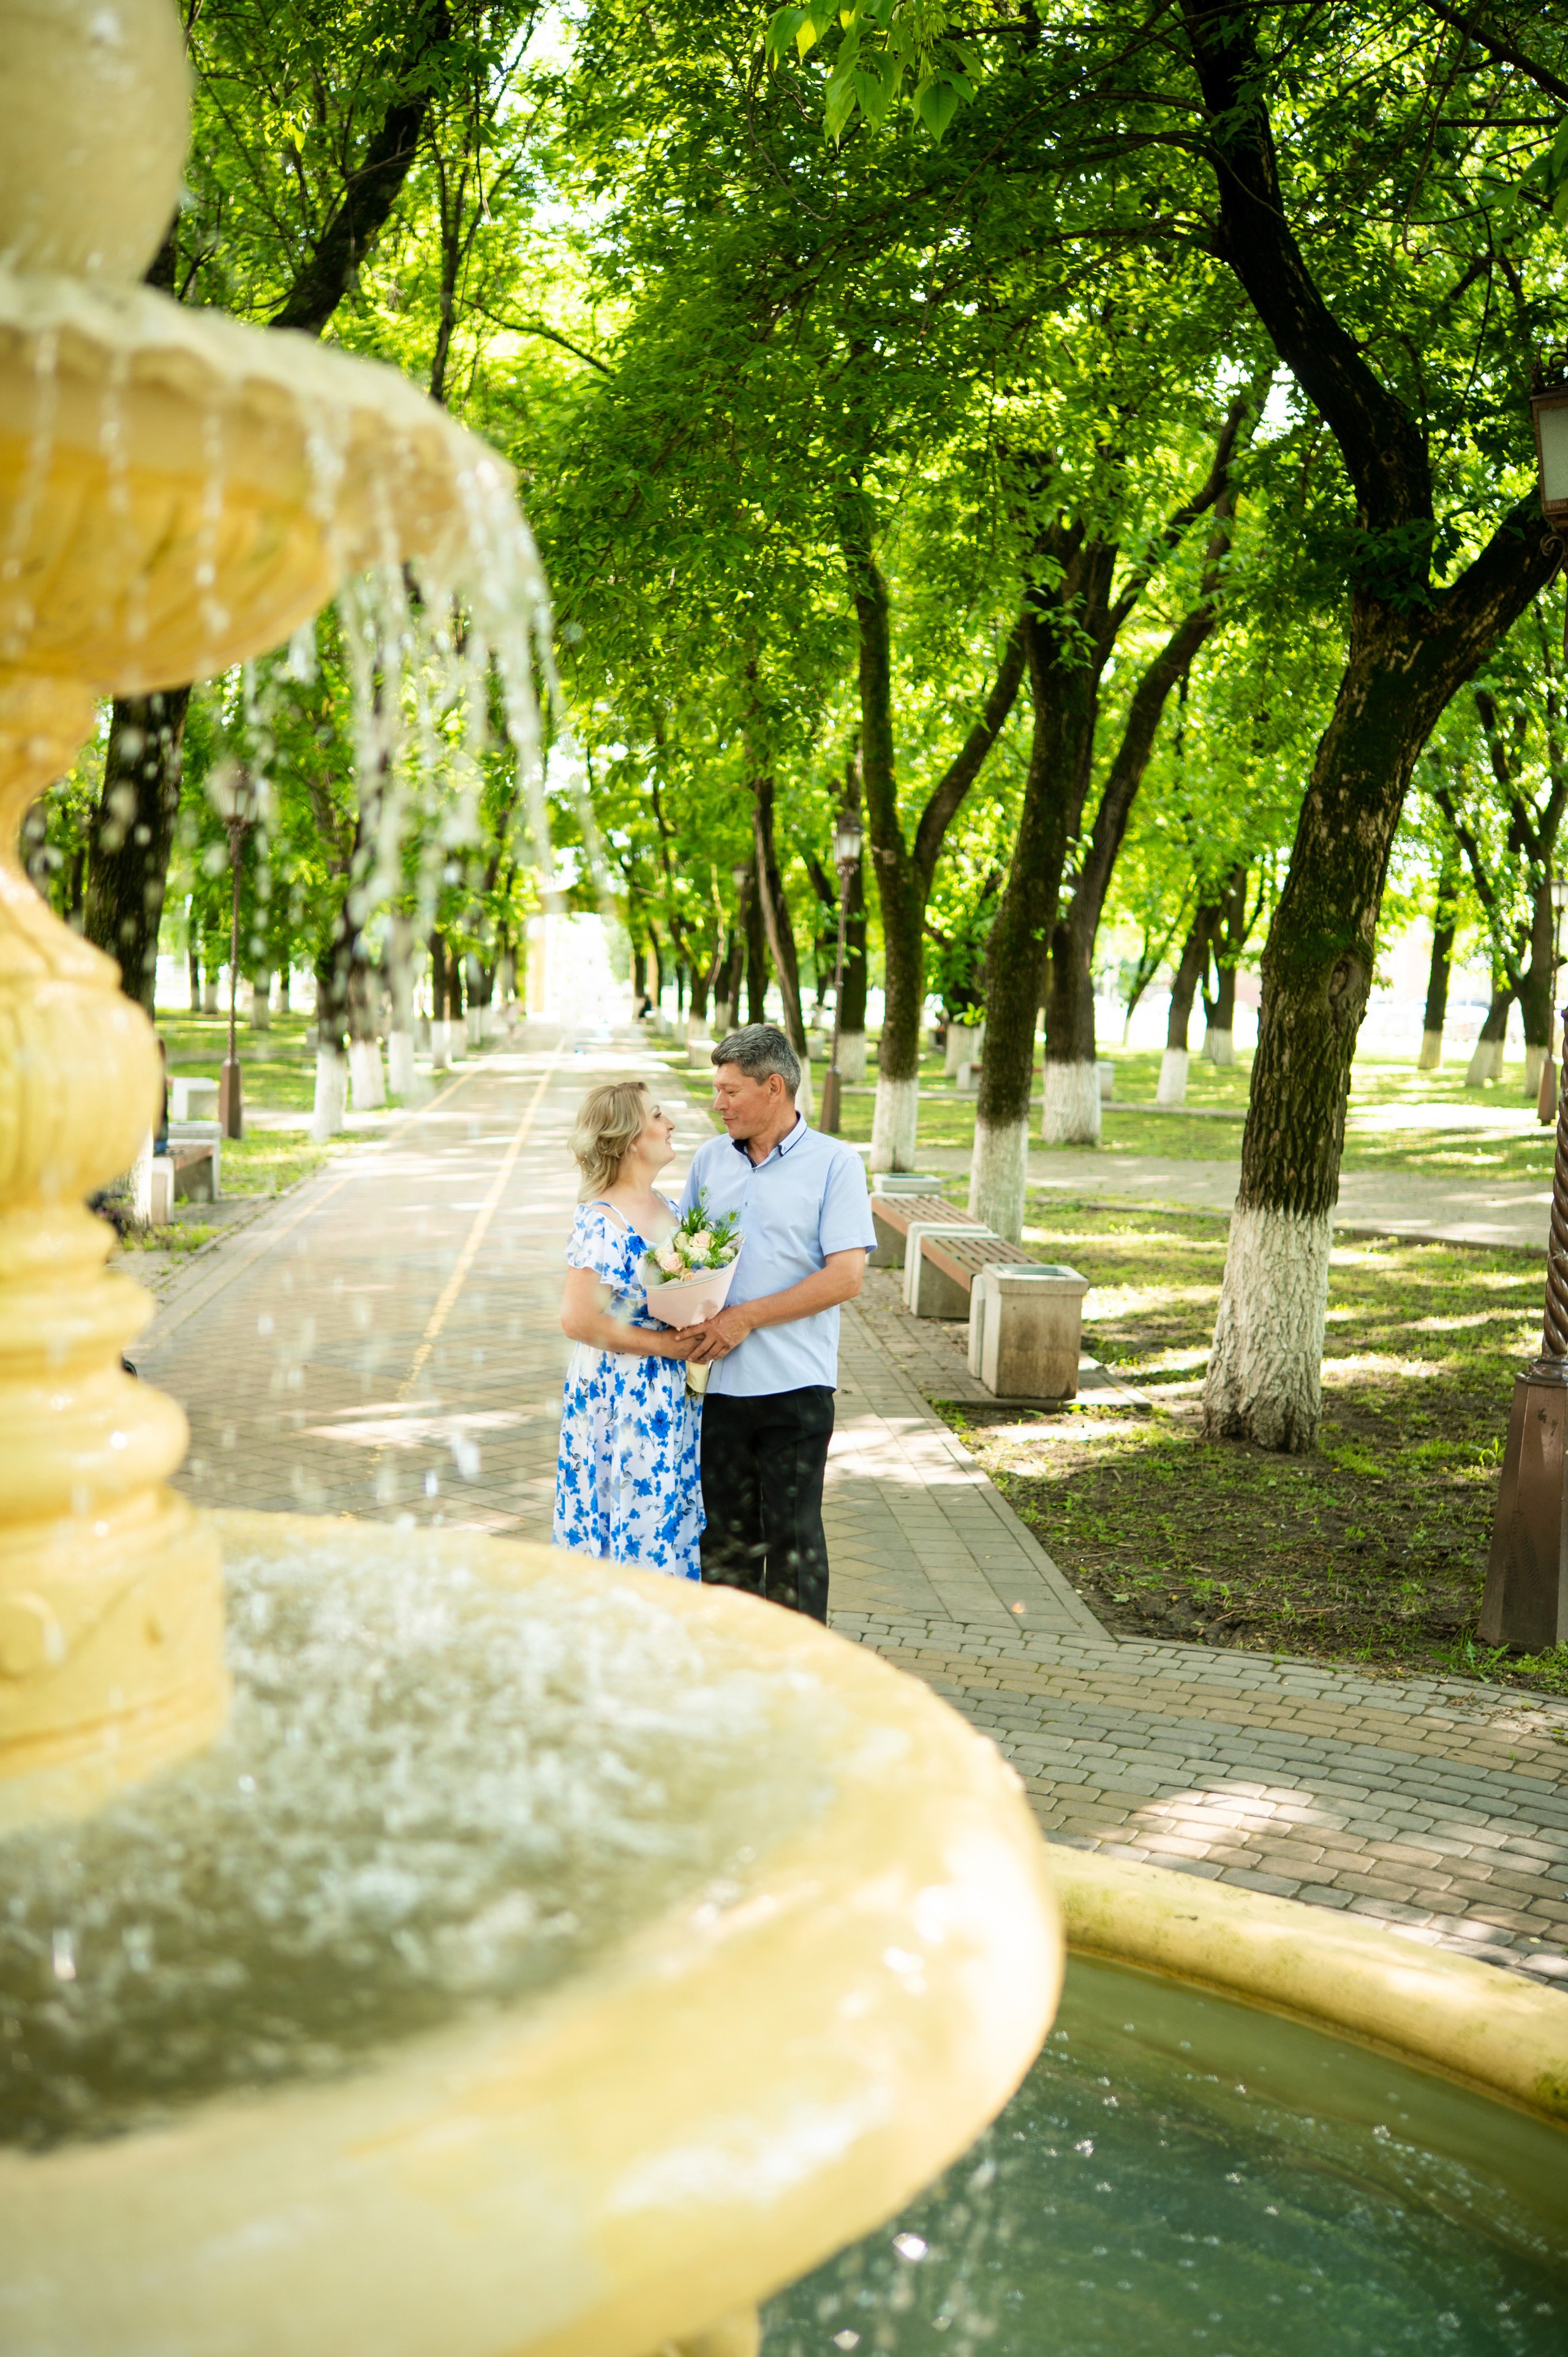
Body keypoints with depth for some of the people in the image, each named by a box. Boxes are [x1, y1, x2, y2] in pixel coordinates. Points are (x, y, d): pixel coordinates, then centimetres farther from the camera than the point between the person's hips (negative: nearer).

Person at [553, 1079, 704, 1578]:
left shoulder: (670, 1208, 8)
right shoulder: (601, 1222, -17)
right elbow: (578, 1320, -21)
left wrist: (702, 1327, -3)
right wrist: (663, 1343, -18)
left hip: (673, 1396, 8)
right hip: (620, 1397, -8)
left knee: (672, 1516, 14)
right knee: (630, 1523, 0)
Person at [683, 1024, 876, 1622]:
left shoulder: (834, 1163, -4)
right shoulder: (710, 1158, 11)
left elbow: (846, 1277, -11)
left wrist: (746, 1317, -15)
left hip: (793, 1382, -4)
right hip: (717, 1381, 5)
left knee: (793, 1538, 2)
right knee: (724, 1533, 11)